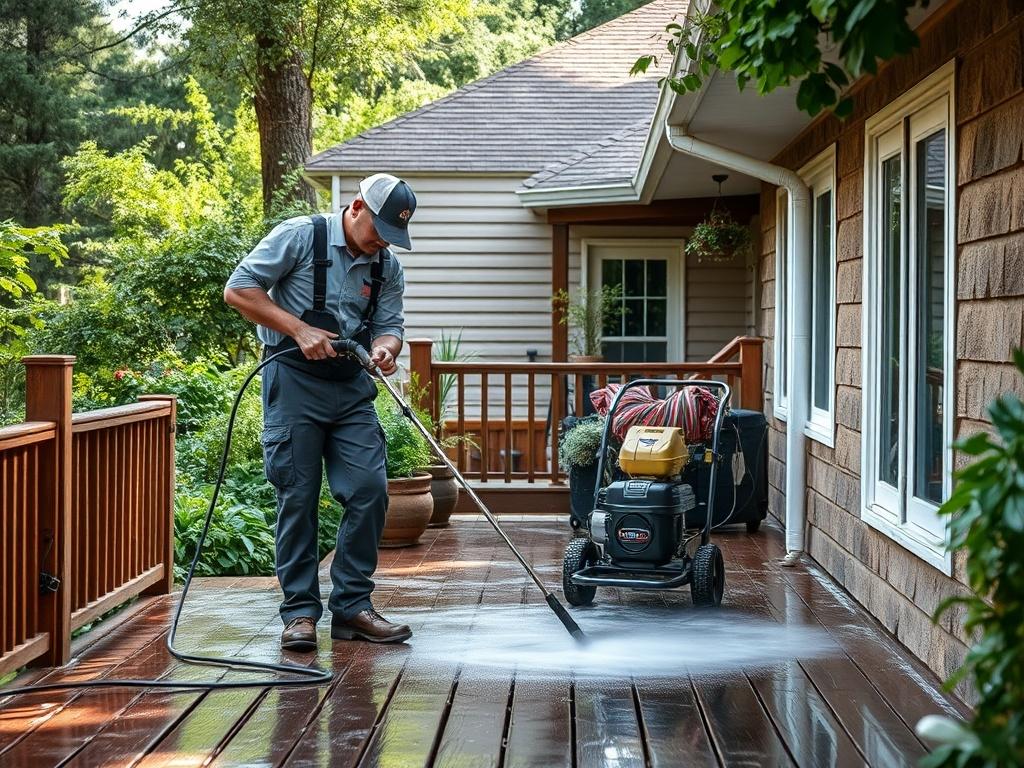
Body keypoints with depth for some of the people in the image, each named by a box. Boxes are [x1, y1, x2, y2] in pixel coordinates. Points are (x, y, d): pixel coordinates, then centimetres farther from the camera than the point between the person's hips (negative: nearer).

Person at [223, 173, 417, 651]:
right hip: (295, 382, -5)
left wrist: (385, 347, -16)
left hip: (352, 388, 5)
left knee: (370, 490, -3)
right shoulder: (300, 236, -8)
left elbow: (389, 324, 9)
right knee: (298, 497, -3)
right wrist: (299, 329, -17)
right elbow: (238, 290, -9)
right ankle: (300, 612, 4)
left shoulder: (388, 266, 8)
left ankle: (352, 607, 7)